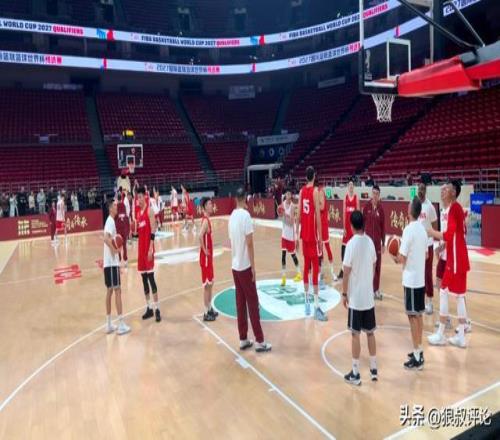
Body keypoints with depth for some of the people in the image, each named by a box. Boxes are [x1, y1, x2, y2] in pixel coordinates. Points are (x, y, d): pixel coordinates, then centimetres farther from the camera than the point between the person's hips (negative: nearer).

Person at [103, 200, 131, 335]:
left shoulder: (110, 221, 16)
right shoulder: (110, 221, -13)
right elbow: (106, 238, -29)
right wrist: (114, 250, -19)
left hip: (109, 262, 10)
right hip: (111, 262, -10)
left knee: (110, 291, 12)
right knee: (117, 290, -6)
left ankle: (109, 324, 19)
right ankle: (121, 325, -3)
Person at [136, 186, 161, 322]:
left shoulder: (149, 211, -9)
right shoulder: (138, 212, 15)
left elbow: (153, 231, -16)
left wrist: (151, 248, -20)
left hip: (148, 247, -8)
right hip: (141, 247, 8)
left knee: (151, 277, -9)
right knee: (144, 278, 10)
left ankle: (157, 309, -4)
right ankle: (149, 308, 18)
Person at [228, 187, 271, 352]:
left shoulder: (232, 216, 8)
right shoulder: (245, 215, -14)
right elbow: (249, 243, -16)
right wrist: (253, 266, -12)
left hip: (235, 266, 7)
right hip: (245, 266, -7)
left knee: (240, 303, 12)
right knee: (252, 304, -1)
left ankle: (243, 339, 19)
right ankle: (260, 342, 6)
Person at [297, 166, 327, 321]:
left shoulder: (301, 191, 8)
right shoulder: (315, 191, -10)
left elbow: (299, 214, 10)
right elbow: (318, 215, -14)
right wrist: (320, 237, -11)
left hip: (304, 234, 6)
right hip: (312, 234, -6)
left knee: (306, 266, 13)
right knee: (315, 268, -7)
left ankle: (307, 302, 20)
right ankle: (316, 307, -8)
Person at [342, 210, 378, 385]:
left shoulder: (351, 244, -17)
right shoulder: (370, 241, 2)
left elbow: (346, 272, -15)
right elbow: (373, 266, 12)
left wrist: (344, 294, -5)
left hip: (355, 297, -6)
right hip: (369, 296, 6)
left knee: (355, 334, 2)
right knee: (370, 333, 15)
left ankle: (355, 374, 10)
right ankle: (374, 369, 26)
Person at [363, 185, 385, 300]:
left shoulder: (381, 208, -1)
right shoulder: (366, 206, -3)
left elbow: (383, 227, 3)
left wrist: (383, 243, 3)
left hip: (378, 240, 2)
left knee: (377, 265, 7)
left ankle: (376, 289, 18)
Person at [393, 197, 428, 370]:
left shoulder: (409, 229, -18)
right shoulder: (422, 229, 8)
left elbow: (402, 258, -18)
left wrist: (395, 258, 2)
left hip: (411, 280, -8)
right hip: (421, 279, 8)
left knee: (413, 316, -2)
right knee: (418, 315, 15)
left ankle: (417, 358, 4)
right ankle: (419, 351, 25)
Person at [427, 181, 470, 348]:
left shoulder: (453, 208, -17)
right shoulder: (458, 208, 13)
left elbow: (449, 235, -23)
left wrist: (432, 233, -11)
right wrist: (443, 245, 18)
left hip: (455, 259, -10)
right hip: (460, 257, 10)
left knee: (444, 293, -2)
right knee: (459, 295, 12)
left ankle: (440, 335, 6)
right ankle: (461, 336, 18)